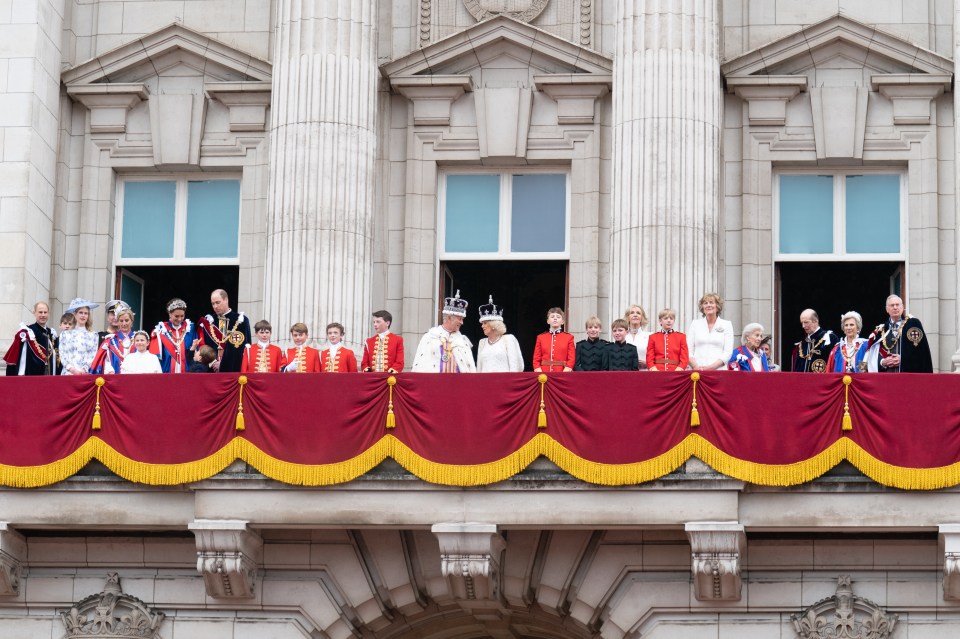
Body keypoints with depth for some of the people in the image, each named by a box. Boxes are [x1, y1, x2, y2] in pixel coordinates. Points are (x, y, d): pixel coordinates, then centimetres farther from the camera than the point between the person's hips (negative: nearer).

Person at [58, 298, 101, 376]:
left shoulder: (93, 336, 10)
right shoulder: (66, 335, 10)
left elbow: (94, 356, 4)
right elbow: (63, 355, 4)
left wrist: (84, 370, -10)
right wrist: (72, 369, -11)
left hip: (86, 374, 0)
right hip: (68, 374, 0)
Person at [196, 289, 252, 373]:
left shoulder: (241, 321, 0)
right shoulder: (208, 321, 12)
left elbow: (240, 347, -6)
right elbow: (203, 346, 10)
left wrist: (222, 363, -11)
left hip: (233, 369, -3)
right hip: (211, 371, 3)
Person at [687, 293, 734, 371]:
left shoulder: (726, 325, 10)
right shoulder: (695, 324, 14)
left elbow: (728, 352, 1)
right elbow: (689, 350, 8)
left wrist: (711, 367, -12)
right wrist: (695, 366, -11)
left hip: (718, 370, -1)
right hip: (697, 371, 1)